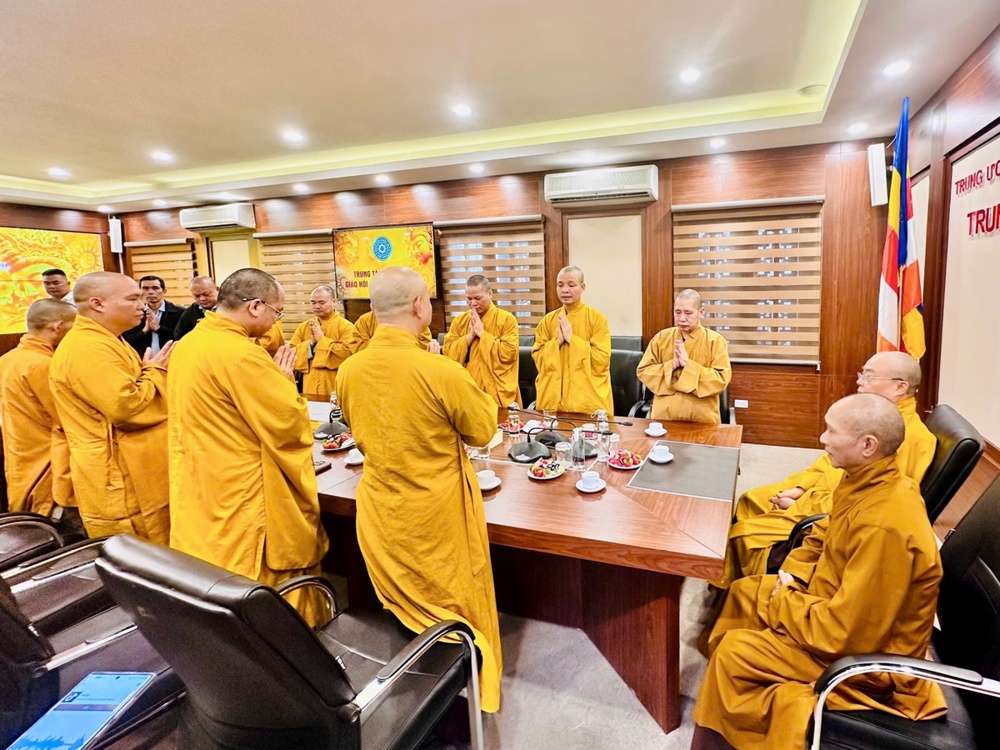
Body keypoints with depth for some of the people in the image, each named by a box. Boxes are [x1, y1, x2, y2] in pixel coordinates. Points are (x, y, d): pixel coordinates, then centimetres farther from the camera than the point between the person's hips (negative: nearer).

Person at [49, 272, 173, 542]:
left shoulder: (105, 342, 15)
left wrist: (154, 372, 6)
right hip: (122, 485, -10)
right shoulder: (88, 349, -21)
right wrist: (156, 371, -12)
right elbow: (128, 408, -28)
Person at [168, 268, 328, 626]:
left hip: (201, 498, 10)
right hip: (243, 501, -9)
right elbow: (290, 425, -20)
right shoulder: (240, 354, -24)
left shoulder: (187, 344, 5)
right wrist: (284, 382, -6)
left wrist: (272, 380, 12)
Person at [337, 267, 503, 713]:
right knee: (456, 608, 18)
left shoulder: (348, 371, -8)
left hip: (380, 513, 5)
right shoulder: (441, 372, -26)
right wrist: (470, 392, 5)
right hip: (436, 515, -4)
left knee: (402, 608, 25)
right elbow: (483, 430, -9)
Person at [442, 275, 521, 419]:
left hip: (497, 393, -3)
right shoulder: (459, 321, 7)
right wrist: (470, 335, -11)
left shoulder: (507, 319, -5)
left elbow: (508, 353, -16)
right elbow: (448, 354, 0)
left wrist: (482, 333, -14)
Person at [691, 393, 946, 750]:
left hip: (865, 656, -9)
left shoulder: (884, 526, -35)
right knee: (745, 592, 11)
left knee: (735, 653, -13)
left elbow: (845, 634, -31)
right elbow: (830, 540, 13)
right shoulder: (871, 483, -6)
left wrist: (783, 600, -16)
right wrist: (793, 577, 0)